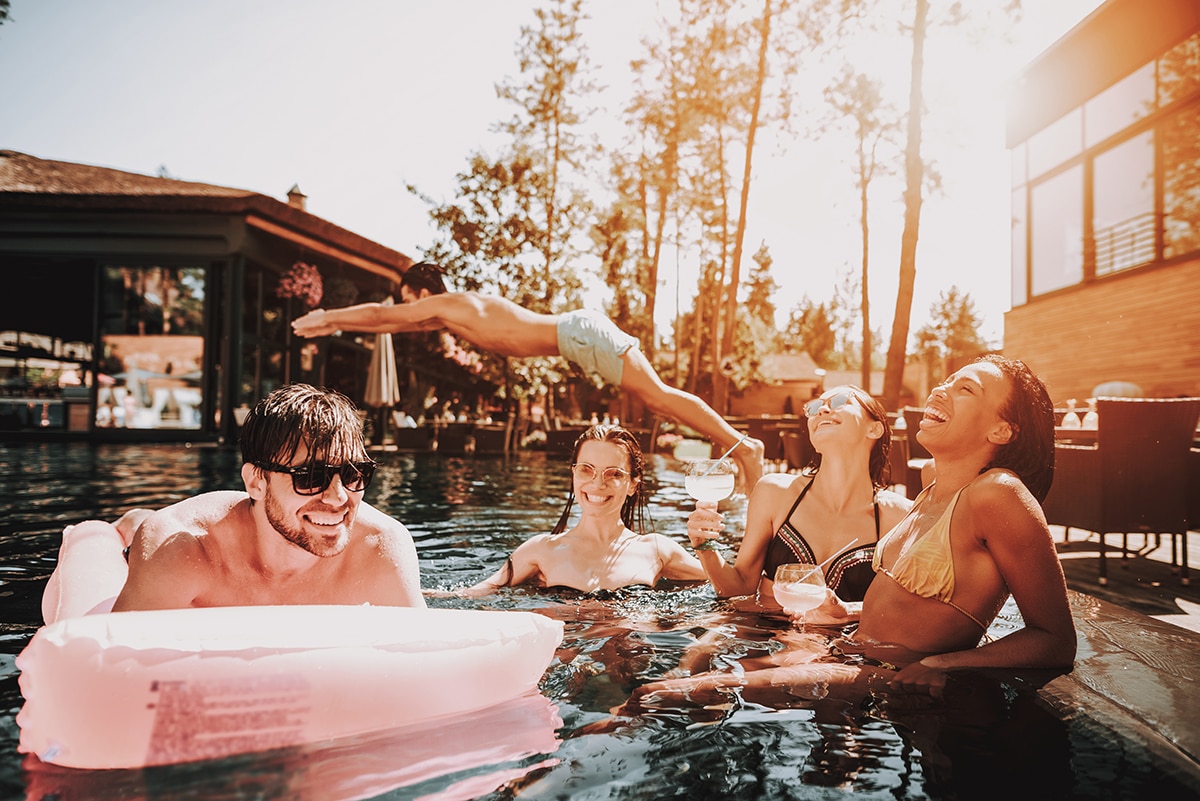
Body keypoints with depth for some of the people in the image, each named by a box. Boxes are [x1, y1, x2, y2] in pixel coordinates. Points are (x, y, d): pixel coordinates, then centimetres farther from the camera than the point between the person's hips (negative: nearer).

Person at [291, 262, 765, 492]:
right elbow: (392, 323, 32)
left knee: (658, 395, -12)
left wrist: (323, 318, 15)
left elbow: (381, 315, 2)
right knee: (655, 398, 5)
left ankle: (741, 445, -12)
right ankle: (734, 447, 5)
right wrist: (333, 326, 36)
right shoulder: (450, 312, 21)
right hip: (578, 333, 9)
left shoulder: (447, 304, -5)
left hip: (580, 335, -9)